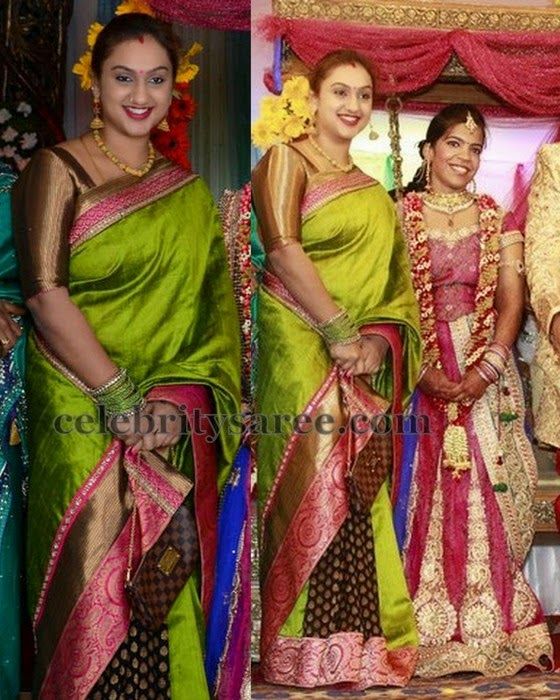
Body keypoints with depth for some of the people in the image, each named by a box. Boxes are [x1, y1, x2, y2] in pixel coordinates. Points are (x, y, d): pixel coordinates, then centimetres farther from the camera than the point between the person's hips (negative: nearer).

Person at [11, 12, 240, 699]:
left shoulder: (188, 192, 13)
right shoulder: (58, 169, 0)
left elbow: (211, 307, 7)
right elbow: (45, 294, -11)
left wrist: (180, 402, -9)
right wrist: (120, 398, -17)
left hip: (177, 428, 4)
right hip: (84, 418, -4)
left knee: (171, 583, 10)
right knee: (95, 583, 2)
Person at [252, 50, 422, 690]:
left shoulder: (372, 192, 22)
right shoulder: (286, 161, 3)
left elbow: (394, 279, 13)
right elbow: (283, 250, -11)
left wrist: (378, 338, -6)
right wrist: (340, 330, -16)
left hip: (363, 364, 6)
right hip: (302, 351, -6)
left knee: (360, 495, 5)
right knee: (310, 487, -6)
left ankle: (361, 639, 15)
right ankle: (305, 652, 4)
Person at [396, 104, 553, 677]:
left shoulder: (497, 219, 12)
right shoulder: (400, 215, 6)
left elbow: (511, 302, 4)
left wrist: (484, 371, -11)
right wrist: (424, 370, -15)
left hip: (488, 375, 2)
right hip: (420, 374, -2)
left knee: (489, 496, 2)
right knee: (426, 498, -2)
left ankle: (492, 624, 14)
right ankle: (431, 628, 9)